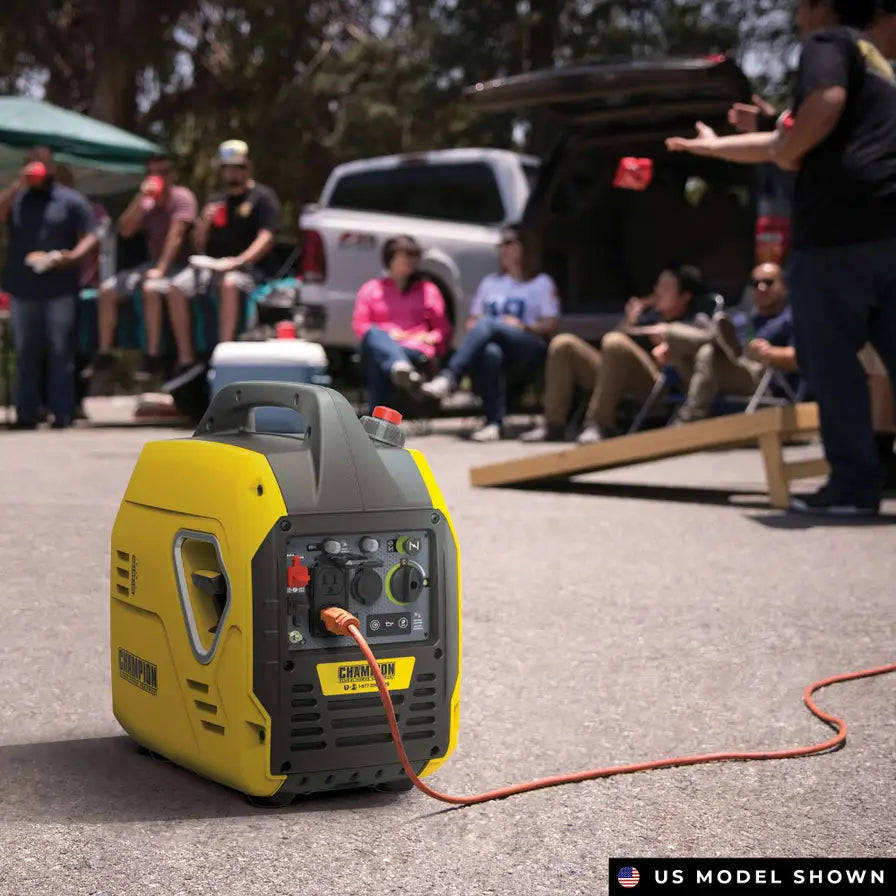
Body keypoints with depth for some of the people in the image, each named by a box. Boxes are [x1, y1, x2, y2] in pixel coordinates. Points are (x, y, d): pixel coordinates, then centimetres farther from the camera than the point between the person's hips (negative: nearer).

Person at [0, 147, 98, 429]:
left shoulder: (71, 200, 5)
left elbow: (89, 237, 0)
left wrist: (73, 256, -19)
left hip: (60, 288, -3)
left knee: (60, 351, -2)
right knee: (26, 353, 6)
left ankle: (63, 414, 0)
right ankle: (26, 414, 9)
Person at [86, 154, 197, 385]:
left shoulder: (182, 197, -8)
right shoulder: (147, 203, 9)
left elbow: (176, 235, -17)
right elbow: (125, 230, -1)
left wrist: (161, 269, -25)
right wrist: (140, 198, -11)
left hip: (177, 264, -7)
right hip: (153, 263, 7)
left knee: (151, 289, -36)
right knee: (107, 289, -6)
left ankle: (152, 357, -29)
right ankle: (104, 354, 1)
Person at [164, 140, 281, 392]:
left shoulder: (263, 197, 3)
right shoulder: (216, 200, 21)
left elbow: (266, 239, -10)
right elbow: (199, 244, 20)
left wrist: (239, 261, -24)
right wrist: (205, 222, -2)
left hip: (251, 267, -6)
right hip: (212, 265, 6)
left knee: (230, 284, -39)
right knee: (177, 288, -20)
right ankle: (186, 359, -17)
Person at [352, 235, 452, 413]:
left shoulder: (428, 290, 28)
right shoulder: (371, 289, 24)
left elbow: (443, 328, 23)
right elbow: (359, 325, 13)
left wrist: (431, 337, -2)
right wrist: (387, 334, -6)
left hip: (415, 349, 1)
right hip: (381, 343, 0)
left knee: (378, 361, -37)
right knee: (375, 334, -40)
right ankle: (400, 368, -73)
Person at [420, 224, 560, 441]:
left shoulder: (542, 283, 18)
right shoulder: (490, 282, 31)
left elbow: (550, 326, 8)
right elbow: (472, 321, 24)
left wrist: (523, 326, -10)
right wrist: (475, 331, -1)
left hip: (528, 349, -3)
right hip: (493, 341, 3)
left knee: (487, 324, -34)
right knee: (490, 352, -38)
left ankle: (448, 378, -49)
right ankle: (493, 423, -49)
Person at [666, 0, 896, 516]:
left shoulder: (827, 42, 3)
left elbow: (825, 104, -21)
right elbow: (789, 139, 35)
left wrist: (785, 154, -3)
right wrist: (716, 146, 42)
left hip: (842, 223, -8)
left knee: (830, 358, -2)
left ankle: (854, 484, -3)